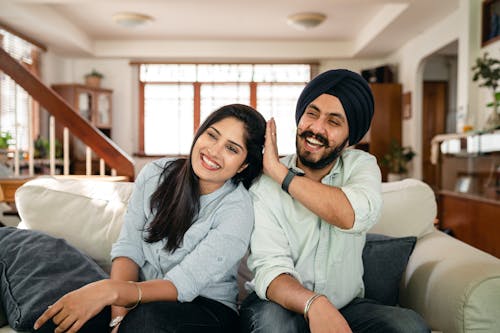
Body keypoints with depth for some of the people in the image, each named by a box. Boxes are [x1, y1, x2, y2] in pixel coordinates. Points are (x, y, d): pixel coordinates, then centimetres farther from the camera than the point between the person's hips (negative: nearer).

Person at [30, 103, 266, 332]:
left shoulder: (238, 209, -17)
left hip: (206, 308, -3)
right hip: (145, 294, 3)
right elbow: (128, 246, -6)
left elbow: (184, 285, -22)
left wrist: (111, 291, -37)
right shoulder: (156, 174, -3)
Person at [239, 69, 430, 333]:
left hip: (346, 305, 2)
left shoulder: (361, 165, -3)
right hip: (284, 304, -2)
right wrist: (314, 304, -39)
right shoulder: (264, 183, -11)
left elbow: (353, 216, -27)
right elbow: (270, 268, -19)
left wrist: (278, 170, -23)